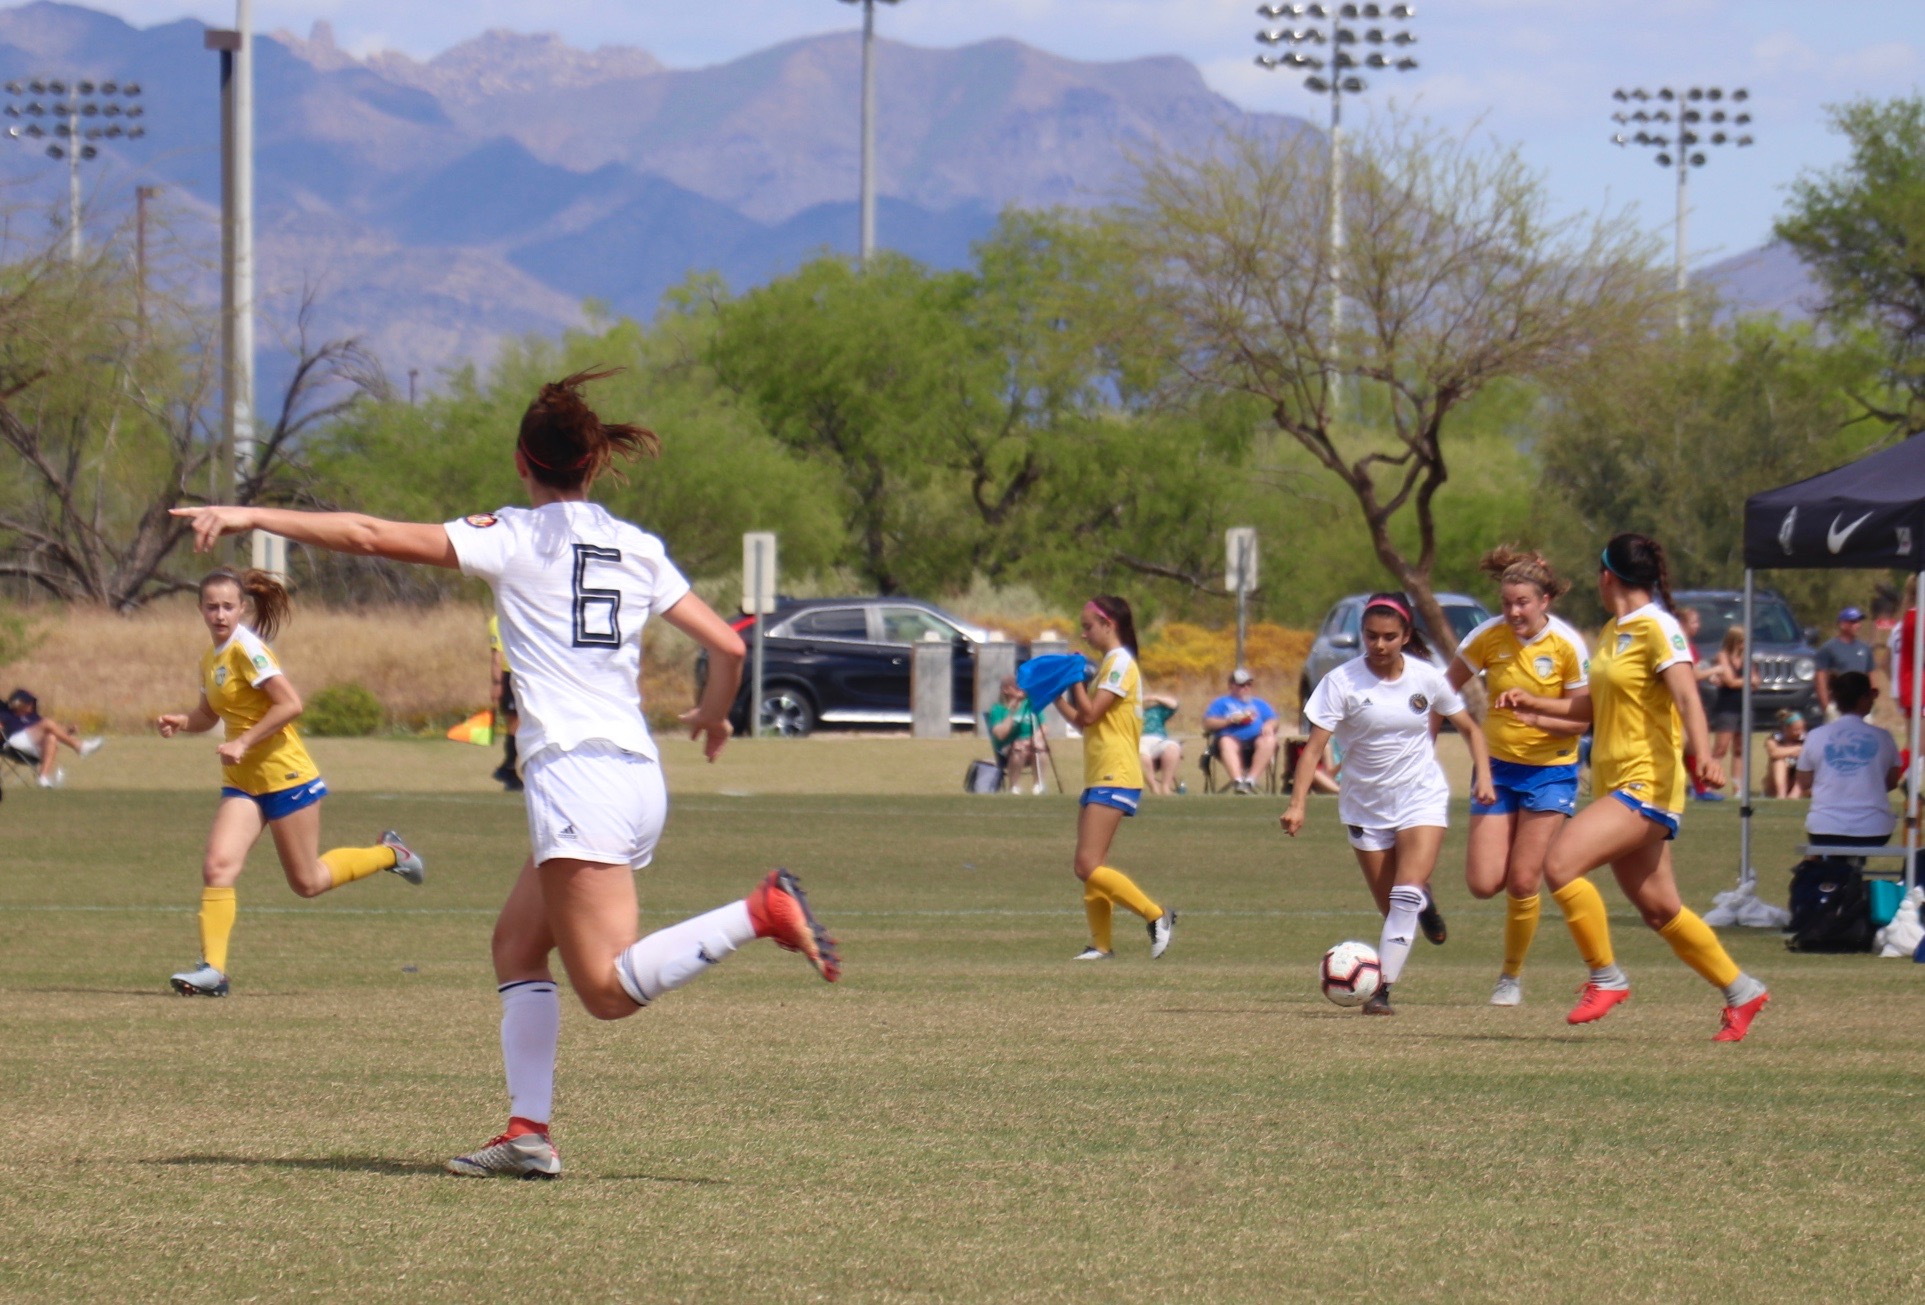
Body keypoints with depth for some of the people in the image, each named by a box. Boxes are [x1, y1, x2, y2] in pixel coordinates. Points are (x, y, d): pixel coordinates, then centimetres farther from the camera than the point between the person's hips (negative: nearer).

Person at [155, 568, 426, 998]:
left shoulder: (247, 649, -17)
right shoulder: (211, 658, 9)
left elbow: (290, 704, -24)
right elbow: (208, 715, 23)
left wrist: (243, 742, -24)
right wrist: (180, 721, 2)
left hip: (285, 776, -7)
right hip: (242, 784, 7)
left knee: (307, 882, 6)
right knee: (218, 866, -13)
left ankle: (387, 853, 28)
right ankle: (212, 968, -15)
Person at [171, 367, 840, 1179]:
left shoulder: (517, 537, -1)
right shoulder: (638, 549, 13)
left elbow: (373, 537, -4)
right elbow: (727, 645, 12)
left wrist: (255, 517, 2)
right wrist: (714, 714, 33)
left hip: (576, 773, -7)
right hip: (638, 774, 7)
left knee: (610, 989, -11)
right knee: (516, 943, 16)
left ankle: (762, 913, -26)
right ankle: (528, 1133, 7)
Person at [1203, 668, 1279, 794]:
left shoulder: (1259, 704, 32)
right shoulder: (1222, 703, 25)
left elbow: (1273, 721, 20)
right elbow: (1208, 724, 12)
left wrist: (1269, 726, -5)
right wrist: (1231, 720, -2)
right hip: (1233, 739, -2)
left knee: (1269, 740, -32)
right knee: (1226, 742, -38)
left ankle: (1250, 780, -39)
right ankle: (1237, 781, -54)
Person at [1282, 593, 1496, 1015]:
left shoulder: (1427, 678, -7)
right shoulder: (1343, 681, -12)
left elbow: (1470, 729, 7)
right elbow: (1315, 746, -16)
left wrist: (1483, 775, -9)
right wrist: (1298, 803, -27)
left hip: (1422, 797, -1)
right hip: (1364, 804, 1)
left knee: (1407, 892, -20)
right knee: (1392, 907, 7)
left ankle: (1382, 989, -21)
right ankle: (1423, 902, 44)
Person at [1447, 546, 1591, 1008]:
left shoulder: (1568, 646, -14)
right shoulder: (1488, 637, -9)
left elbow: (1579, 721, -10)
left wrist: (1538, 718, -28)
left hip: (1550, 769, -2)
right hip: (1498, 766, 3)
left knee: (1522, 882, -7)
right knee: (1483, 884, -5)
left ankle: (1512, 975, 13)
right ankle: (1526, 900, 31)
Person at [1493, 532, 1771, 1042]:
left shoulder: (1657, 628, -11)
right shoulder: (1613, 633, 16)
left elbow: (1687, 696, -24)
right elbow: (1592, 706, 29)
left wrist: (1702, 754, -39)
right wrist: (1534, 703, 18)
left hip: (1647, 786, -9)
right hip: (1616, 785, 9)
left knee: (1560, 863, -22)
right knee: (1660, 911, 10)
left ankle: (1606, 978, -11)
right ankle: (1741, 991, 22)